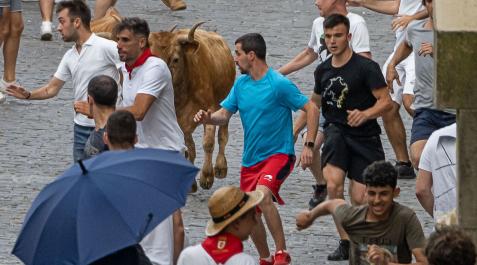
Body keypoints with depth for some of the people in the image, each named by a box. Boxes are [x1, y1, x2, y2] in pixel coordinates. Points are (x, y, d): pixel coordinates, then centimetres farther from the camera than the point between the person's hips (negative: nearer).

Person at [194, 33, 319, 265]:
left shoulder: (279, 84, -14)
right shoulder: (241, 84, 7)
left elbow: (311, 109, -12)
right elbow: (224, 115, 7)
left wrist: (308, 146, -18)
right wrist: (209, 118, -16)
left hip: (277, 154, -8)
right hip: (250, 159, 8)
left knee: (262, 194, -32)